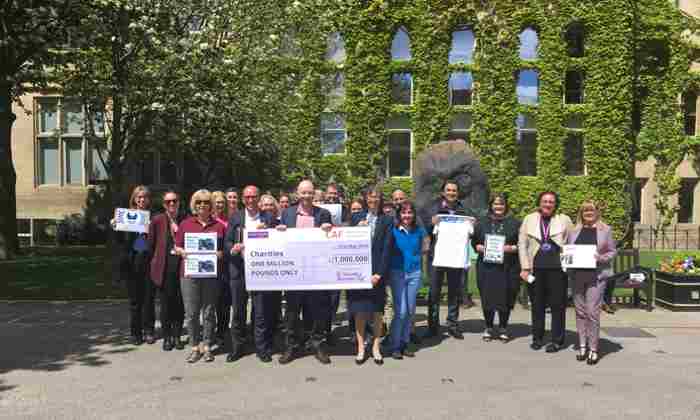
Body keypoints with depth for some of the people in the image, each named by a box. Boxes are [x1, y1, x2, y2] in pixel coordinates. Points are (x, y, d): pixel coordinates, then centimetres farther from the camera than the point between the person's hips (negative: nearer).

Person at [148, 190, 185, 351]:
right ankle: (166, 337, 17)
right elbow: (151, 243, 4)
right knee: (166, 303, 5)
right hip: (165, 267, -1)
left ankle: (177, 336, 19)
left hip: (182, 266, 1)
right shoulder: (157, 221, 2)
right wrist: (154, 263, 4)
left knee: (180, 304, 6)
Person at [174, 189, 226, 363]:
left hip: (211, 273, 0)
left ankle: (207, 346, 18)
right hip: (189, 273, 0)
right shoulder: (185, 223, 9)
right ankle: (194, 347, 15)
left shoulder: (219, 225, 7)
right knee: (191, 313, 2)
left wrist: (220, 254, -11)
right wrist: (182, 252, -9)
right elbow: (177, 247, 11)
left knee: (209, 312, 6)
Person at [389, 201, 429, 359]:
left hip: (414, 273, 4)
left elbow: (424, 249, 18)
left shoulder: (419, 230, 4)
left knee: (411, 311, 8)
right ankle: (395, 346, 6)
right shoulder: (393, 230, -5)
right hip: (398, 273, -3)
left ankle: (405, 343, 21)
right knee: (401, 311, -7)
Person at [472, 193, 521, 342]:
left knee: (505, 298, 2)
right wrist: (480, 247, -5)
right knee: (487, 297, 2)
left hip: (507, 268, -1)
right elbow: (474, 242, 14)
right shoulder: (482, 222, 11)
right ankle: (488, 328, 16)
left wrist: (512, 248, -12)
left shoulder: (514, 223, 6)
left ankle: (503, 328, 18)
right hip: (486, 267, 1)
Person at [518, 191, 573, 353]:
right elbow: (522, 244, 7)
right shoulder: (529, 219, 9)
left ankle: (557, 340, 12)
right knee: (537, 305, 9)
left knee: (558, 305, 1)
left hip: (557, 268, -1)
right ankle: (537, 338, 21)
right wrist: (525, 268, 0)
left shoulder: (564, 220, 7)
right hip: (536, 268, 2)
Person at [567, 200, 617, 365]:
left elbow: (613, 251, 5)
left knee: (592, 311, -8)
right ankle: (582, 346, 15)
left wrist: (601, 258, -13)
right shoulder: (574, 231, 11)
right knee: (580, 311, 7)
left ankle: (593, 349, 0)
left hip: (597, 276, -3)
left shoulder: (605, 230, 5)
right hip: (577, 276, 3)